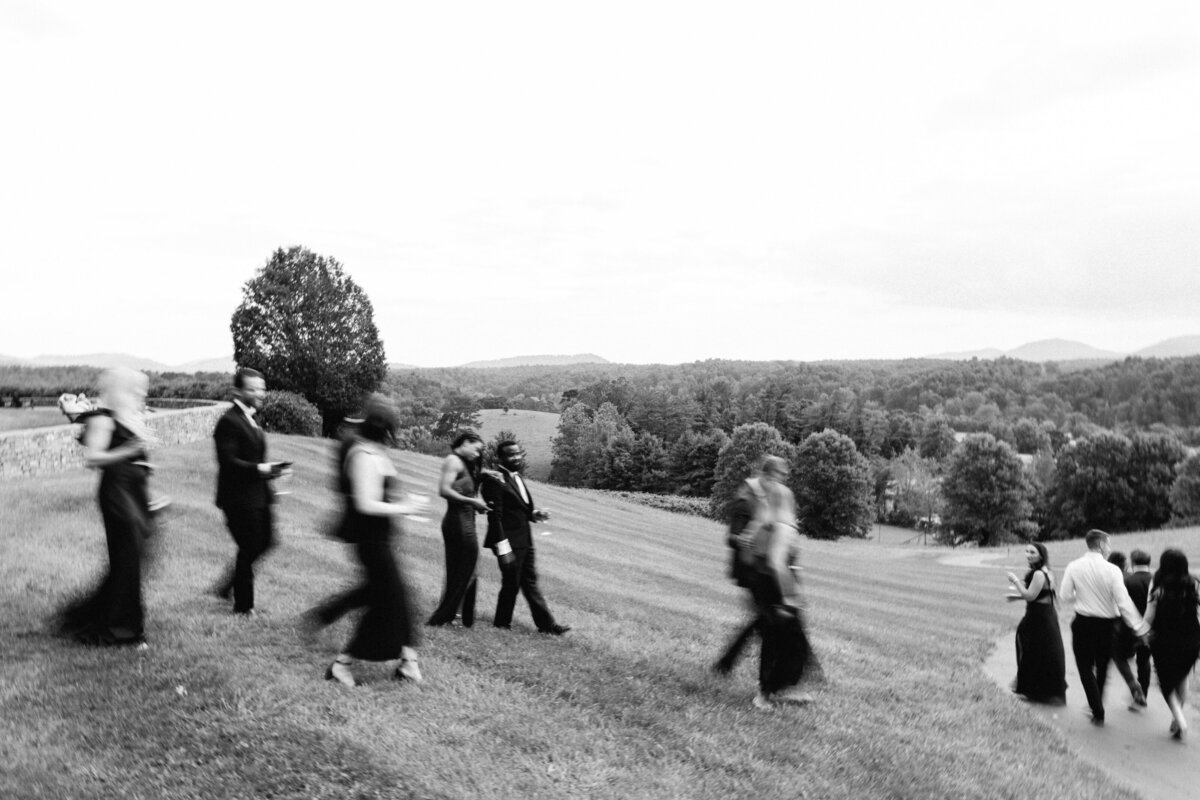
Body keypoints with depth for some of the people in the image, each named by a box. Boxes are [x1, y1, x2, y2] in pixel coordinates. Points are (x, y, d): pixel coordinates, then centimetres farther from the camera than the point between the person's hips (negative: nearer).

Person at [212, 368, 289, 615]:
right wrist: (260, 468, -29)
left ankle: (227, 585, 31)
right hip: (240, 498, -9)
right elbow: (227, 461, -23)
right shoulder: (229, 421, -17)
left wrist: (270, 467, 8)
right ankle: (243, 605, 19)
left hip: (258, 496, 9)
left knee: (265, 542, 15)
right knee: (249, 550, 1)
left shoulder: (250, 418, 14)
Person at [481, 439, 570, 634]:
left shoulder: (517, 477, 11)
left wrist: (535, 514, 1)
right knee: (511, 584, 4)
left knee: (530, 582, 14)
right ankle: (502, 623, 21)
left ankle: (546, 624, 20)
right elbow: (495, 517, -20)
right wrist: (503, 548, -22)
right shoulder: (495, 481, -18)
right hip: (510, 543, -9)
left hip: (525, 541, 9)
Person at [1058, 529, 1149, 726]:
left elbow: (1065, 596, -7)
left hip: (1083, 623, -1)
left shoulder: (1073, 567, -9)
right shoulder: (1112, 570, -14)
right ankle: (1096, 705, 35)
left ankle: (1098, 712, 2)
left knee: (1085, 668, 9)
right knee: (1102, 667, 20)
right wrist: (1140, 628, -10)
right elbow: (1123, 601, -15)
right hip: (1106, 624, 1)